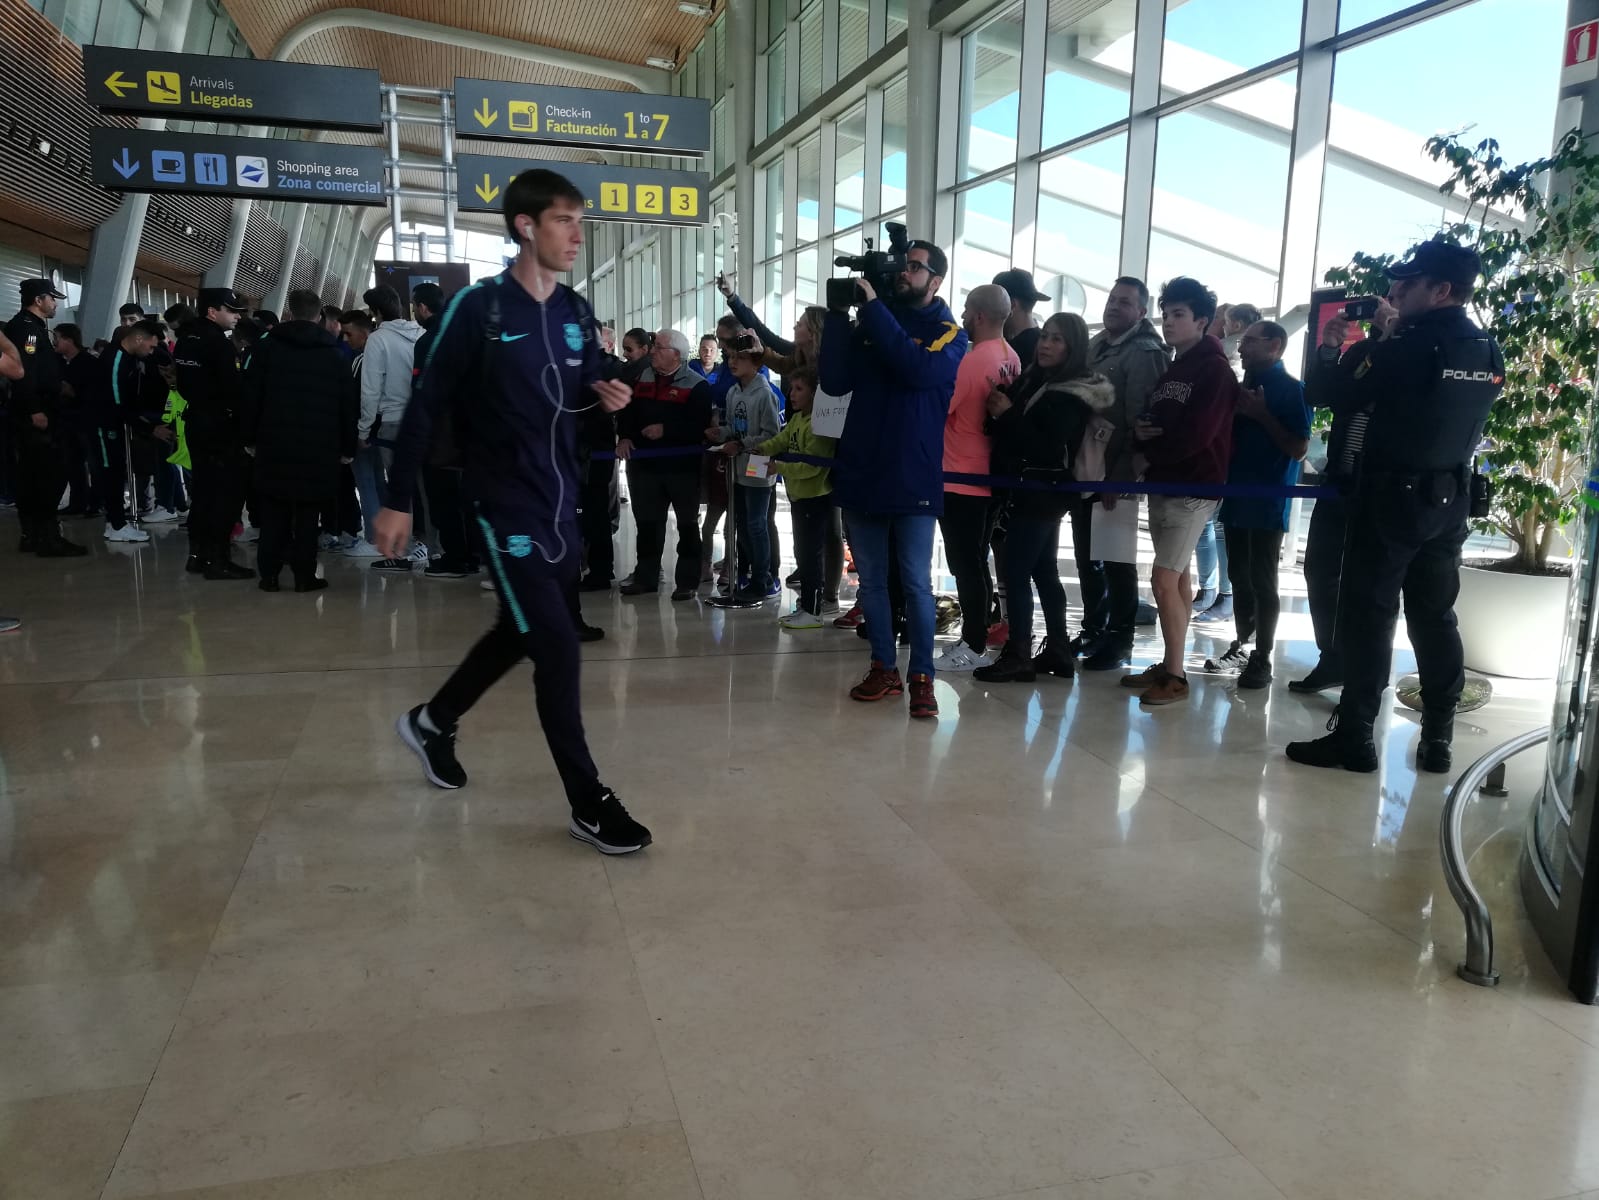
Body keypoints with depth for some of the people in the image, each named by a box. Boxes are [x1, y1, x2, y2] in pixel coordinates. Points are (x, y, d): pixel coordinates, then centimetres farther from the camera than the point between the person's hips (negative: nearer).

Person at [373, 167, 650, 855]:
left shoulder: (577, 314, 7)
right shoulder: (478, 307, -12)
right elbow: (427, 406, -10)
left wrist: (604, 397, -6)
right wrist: (398, 501, -10)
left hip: (561, 502, 7)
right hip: (504, 504, -7)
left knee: (521, 631, 19)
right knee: (558, 645, -10)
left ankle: (432, 721, 43)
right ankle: (588, 803, 2)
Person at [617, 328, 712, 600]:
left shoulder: (696, 385, -9)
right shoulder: (641, 378, 11)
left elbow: (699, 426, -19)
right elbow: (627, 412, 12)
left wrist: (665, 430, -21)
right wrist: (625, 437, -5)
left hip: (684, 466, -5)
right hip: (647, 464, 5)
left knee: (687, 525, 5)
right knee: (647, 523, 11)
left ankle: (688, 581, 11)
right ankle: (646, 577, 20)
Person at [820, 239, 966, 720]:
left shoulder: (948, 331, 1)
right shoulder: (870, 323, 11)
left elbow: (919, 368, -21)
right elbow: (834, 381, -1)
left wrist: (873, 306, -18)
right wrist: (839, 314, -8)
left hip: (914, 477, -4)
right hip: (861, 470, 4)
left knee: (915, 582, -1)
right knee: (871, 579, 9)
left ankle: (922, 677, 7)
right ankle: (884, 668, 20)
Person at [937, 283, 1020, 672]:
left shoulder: (972, 360, -18)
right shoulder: (1010, 358, 7)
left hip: (959, 478, -8)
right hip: (987, 476, 8)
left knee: (965, 566, -3)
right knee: (976, 563, 14)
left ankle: (973, 647, 2)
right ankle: (975, 639, 22)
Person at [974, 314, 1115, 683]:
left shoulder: (1071, 396, -14)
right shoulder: (1037, 379, 12)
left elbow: (1048, 447, -22)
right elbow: (1020, 428, 16)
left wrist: (1008, 414, -23)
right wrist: (1003, 404, -3)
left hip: (1041, 493, -9)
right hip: (1035, 491, 9)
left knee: (1016, 574, -9)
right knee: (1044, 573, 13)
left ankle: (1018, 656, -5)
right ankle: (1058, 651, 20)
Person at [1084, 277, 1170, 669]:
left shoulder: (1144, 353, -9)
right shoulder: (1095, 346, 13)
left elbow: (1139, 424, -15)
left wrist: (1121, 478, -19)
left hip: (1114, 477, -7)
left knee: (1116, 560, 1)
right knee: (1086, 556, 13)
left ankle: (1119, 641, 11)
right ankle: (1093, 629, 26)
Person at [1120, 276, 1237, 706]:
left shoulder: (1215, 369, -10)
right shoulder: (1171, 370, 16)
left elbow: (1196, 435, -20)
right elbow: (1150, 421, 12)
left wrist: (1149, 447, -6)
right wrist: (1140, 432, -12)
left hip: (1194, 488, -8)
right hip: (1163, 485, 8)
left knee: (1164, 578, -13)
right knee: (1179, 576, 12)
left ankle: (1176, 675, -4)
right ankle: (1168, 666, 18)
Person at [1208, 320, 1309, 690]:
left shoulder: (1290, 389, -7)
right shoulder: (1243, 386, 14)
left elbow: (1299, 449, -14)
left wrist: (1262, 415, -17)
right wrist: (1242, 412, 3)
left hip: (1269, 502, -7)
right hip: (1237, 498, 7)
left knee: (1263, 581, -4)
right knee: (1240, 577, 12)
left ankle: (1262, 660, 2)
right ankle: (1242, 644, 22)